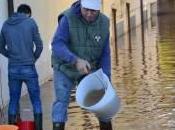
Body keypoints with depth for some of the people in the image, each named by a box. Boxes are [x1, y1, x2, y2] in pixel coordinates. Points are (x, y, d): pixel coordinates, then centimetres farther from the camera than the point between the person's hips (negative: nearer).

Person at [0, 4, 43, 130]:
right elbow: (39, 45, -2)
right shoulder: (31, 22, -3)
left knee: (13, 101, 10)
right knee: (36, 101, 4)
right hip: (29, 68, -3)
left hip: (12, 69, 4)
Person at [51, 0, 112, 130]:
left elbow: (104, 54, -8)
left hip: (89, 69, 3)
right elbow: (57, 46, -32)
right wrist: (76, 60, -46)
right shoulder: (68, 18, -25)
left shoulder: (103, 23, -12)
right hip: (65, 68, -3)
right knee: (61, 101, -15)